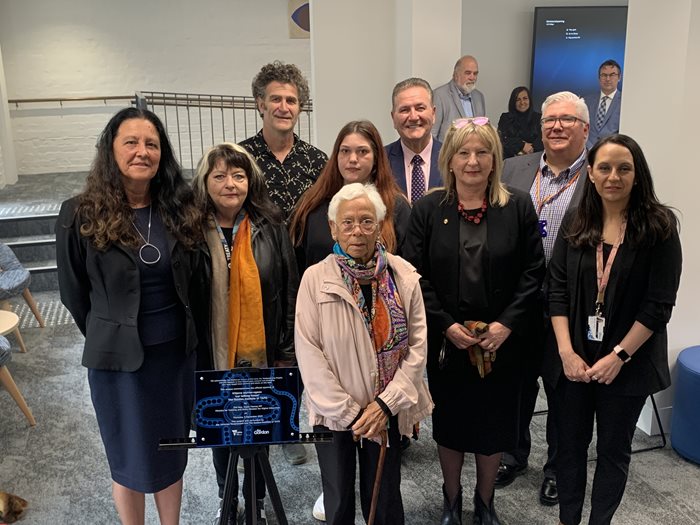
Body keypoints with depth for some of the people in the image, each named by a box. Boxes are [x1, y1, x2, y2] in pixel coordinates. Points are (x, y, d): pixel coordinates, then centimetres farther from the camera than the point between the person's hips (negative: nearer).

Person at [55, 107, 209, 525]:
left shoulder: (181, 209, -3)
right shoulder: (81, 215, -12)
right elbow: (74, 293, 0)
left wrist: (194, 337, 7)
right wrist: (109, 336, 8)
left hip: (178, 353, 3)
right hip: (118, 359, -3)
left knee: (172, 453, 19)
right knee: (131, 459, 15)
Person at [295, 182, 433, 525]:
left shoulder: (404, 276, -5)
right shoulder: (315, 278, -10)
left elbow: (417, 345, -4)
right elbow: (308, 354, -12)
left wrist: (386, 404, -12)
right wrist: (349, 413, -13)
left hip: (386, 412, 1)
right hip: (333, 414, -1)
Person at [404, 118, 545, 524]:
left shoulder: (519, 207, -1)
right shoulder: (427, 209, -2)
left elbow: (533, 272, -3)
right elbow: (416, 276, -5)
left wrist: (507, 324, -13)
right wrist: (446, 325, -13)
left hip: (503, 342, 0)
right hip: (445, 342, 0)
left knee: (494, 425, 14)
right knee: (449, 423, 15)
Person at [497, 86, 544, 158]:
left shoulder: (539, 117, 11)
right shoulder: (505, 118, 13)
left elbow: (543, 140, 3)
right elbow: (503, 140, 1)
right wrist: (522, 145, -7)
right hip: (509, 158, 1)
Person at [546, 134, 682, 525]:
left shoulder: (658, 226, -9)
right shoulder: (576, 222, 0)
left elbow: (660, 303, -12)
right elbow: (557, 288, -2)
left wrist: (619, 356, -15)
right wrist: (566, 351, -10)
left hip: (628, 361, -2)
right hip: (574, 358, 3)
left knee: (614, 449, 14)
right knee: (571, 442, 15)